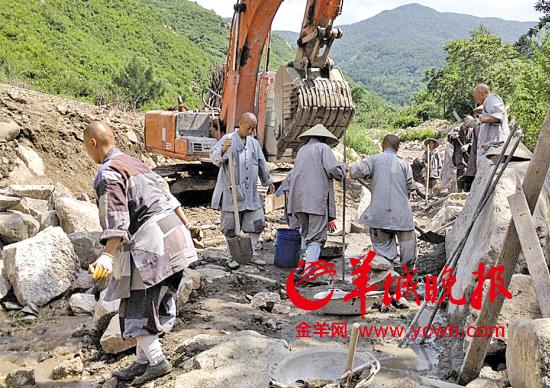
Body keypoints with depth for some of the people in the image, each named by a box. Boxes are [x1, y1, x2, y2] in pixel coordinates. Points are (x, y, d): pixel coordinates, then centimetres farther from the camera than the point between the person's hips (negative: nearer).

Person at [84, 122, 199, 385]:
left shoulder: (107, 174, -8)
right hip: (173, 234, 9)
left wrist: (106, 256, -26)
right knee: (152, 302, 14)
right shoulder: (135, 163, 19)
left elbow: (116, 220, -20)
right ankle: (142, 361, 23)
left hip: (149, 243, -9)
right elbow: (167, 196, 23)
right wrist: (186, 227, 32)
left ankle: (157, 361, 1)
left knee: (136, 306, 1)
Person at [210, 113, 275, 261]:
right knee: (230, 228, 2)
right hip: (231, 192, -5)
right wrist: (223, 150, -34)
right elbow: (214, 157, -14)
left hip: (251, 193, 5)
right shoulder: (228, 139, -4)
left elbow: (262, 165, 23)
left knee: (257, 224, 5)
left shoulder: (254, 143, 13)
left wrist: (269, 182, 27)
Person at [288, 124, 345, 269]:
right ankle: (308, 269, -14)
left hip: (298, 200, 6)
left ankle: (304, 263, 10)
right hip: (317, 199, -6)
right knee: (317, 236, -6)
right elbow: (333, 170, -10)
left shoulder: (302, 150, 23)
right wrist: (343, 167, 10)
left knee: (305, 234, 15)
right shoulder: (323, 148, 2)